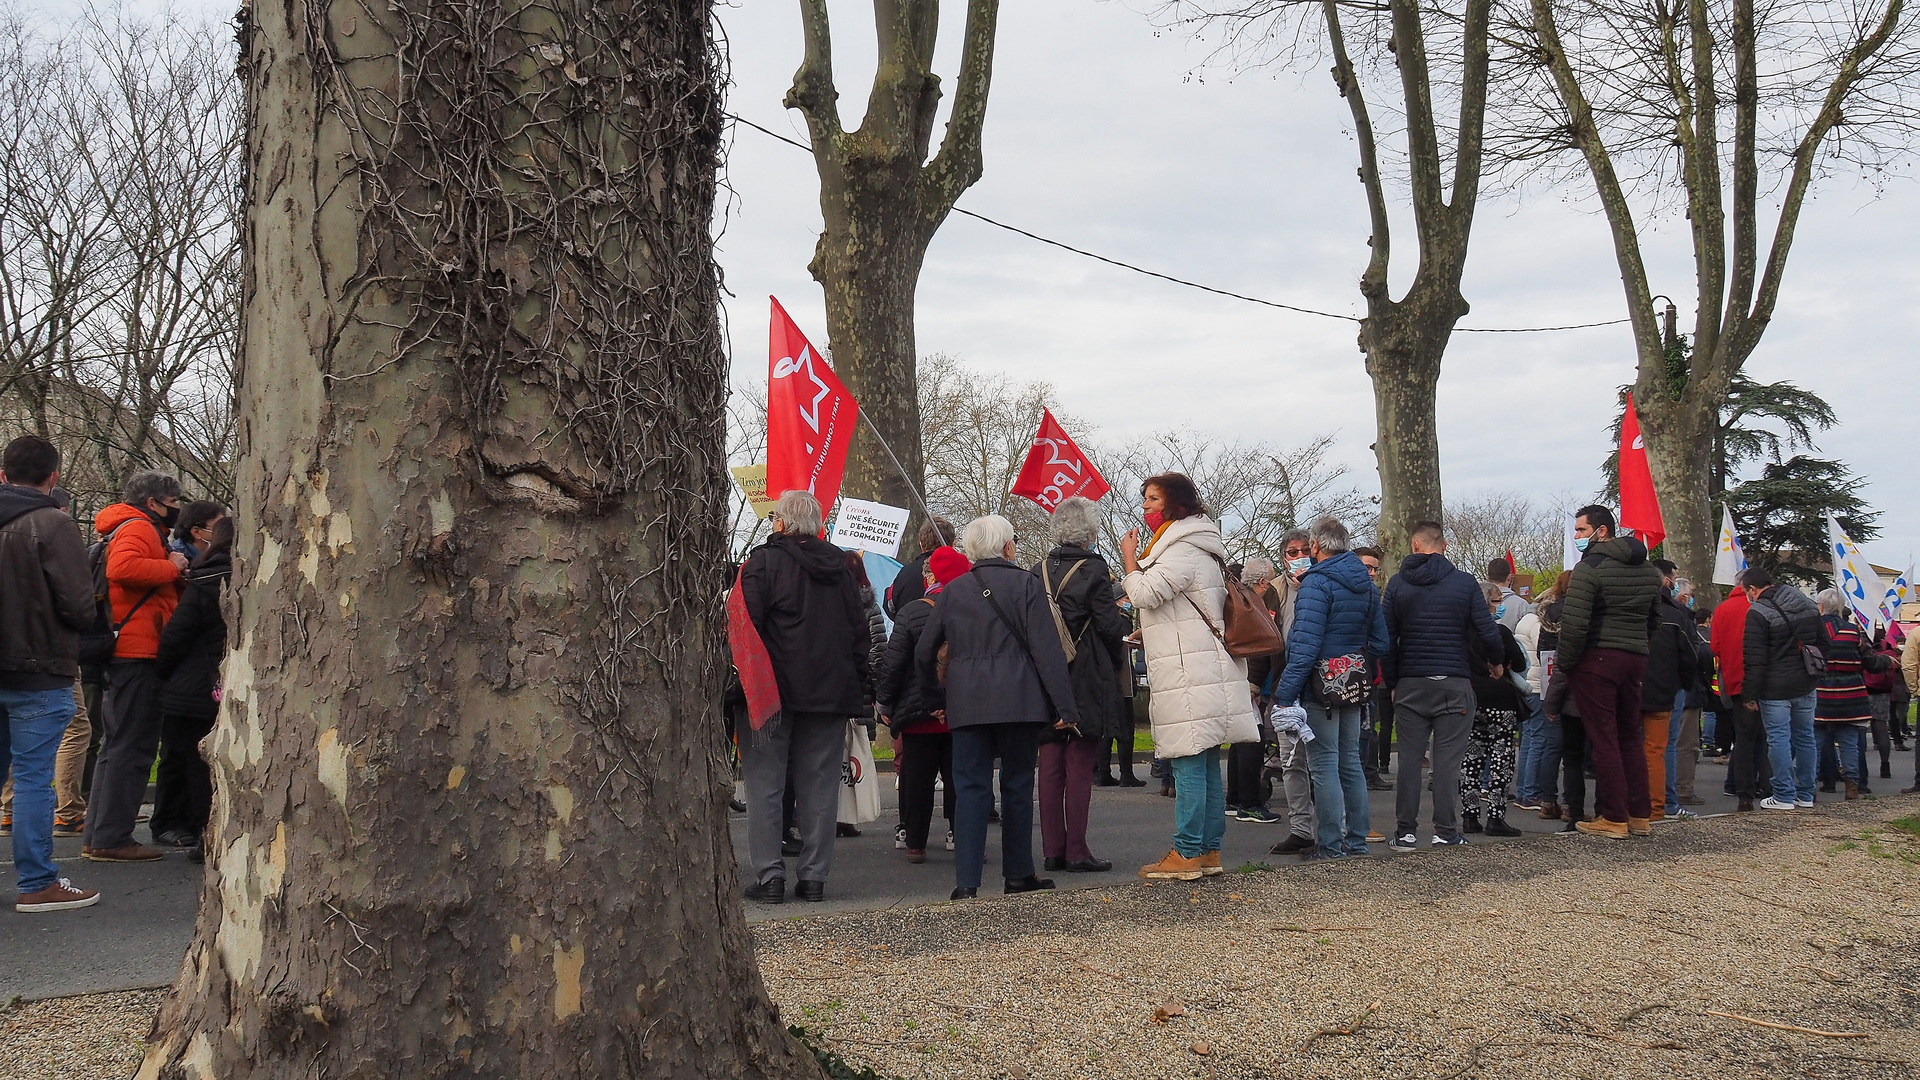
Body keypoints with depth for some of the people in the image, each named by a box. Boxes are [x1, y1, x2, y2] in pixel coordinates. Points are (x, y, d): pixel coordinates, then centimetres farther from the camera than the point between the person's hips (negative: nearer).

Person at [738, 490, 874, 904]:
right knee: (820, 786, 8)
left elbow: (745, 626, -12)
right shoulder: (839, 566, 11)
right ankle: (814, 876, 9)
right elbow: (859, 632, 13)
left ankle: (769, 877, -1)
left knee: (764, 785, 2)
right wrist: (859, 689, 17)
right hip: (831, 693, 5)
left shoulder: (765, 562, -6)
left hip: (773, 692, -4)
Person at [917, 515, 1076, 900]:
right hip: (1019, 702, -2)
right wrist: (1065, 706, -7)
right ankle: (1018, 874, 16)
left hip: (967, 704, 2)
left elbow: (924, 652, 12)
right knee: (1017, 786, 9)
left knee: (971, 787, 2)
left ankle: (966, 881, -6)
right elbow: (1046, 648, -7)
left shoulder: (952, 591, 9)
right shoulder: (1025, 584, -1)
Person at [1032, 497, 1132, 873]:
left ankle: (1052, 850, 11)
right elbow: (1111, 626, -10)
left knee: (1050, 766, 8)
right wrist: (1127, 620, 10)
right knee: (1080, 767, -2)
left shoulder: (1039, 571, 5)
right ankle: (1076, 852, -1)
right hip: (1086, 679, -5)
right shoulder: (1093, 568, -10)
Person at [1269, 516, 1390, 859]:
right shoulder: (1366, 583, 12)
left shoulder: (1317, 581, -13)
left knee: (1324, 765, -3)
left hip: (1322, 686, -8)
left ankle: (1330, 844, -1)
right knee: (1350, 762, 14)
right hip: (1354, 685, 8)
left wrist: (1285, 693, -19)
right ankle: (1356, 840, 19)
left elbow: (1305, 645, -20)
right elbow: (1380, 643, 14)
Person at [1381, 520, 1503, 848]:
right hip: (1454, 683, -1)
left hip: (1410, 685, 2)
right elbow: (1488, 632, -3)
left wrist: (1392, 682, 11)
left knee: (1409, 757, 6)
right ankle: (1446, 831, 2)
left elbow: (1386, 639, 3)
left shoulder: (1397, 584, 4)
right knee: (1448, 757, 1)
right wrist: (1497, 661, 17)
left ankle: (1405, 831, 7)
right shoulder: (1464, 582, 0)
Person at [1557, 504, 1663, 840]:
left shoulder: (1590, 567, -12)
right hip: (1636, 659, 7)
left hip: (1597, 659, -7)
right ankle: (1640, 815, 17)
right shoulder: (1648, 570, 13)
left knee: (1603, 739, -3)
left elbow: (1574, 624, -17)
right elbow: (1655, 619, 18)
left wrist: (1565, 664, -8)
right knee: (1630, 737, 15)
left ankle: (1614, 818, -2)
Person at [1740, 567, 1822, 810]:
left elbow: (1754, 660, -15)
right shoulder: (1809, 605, 10)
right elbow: (1821, 645, 17)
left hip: (1774, 690, -7)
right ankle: (1805, 795, 19)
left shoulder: (1757, 613, -13)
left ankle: (1784, 796, 0)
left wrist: (1750, 695, -10)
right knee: (1805, 738, 12)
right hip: (1806, 687, 7)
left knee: (1778, 740, -2)